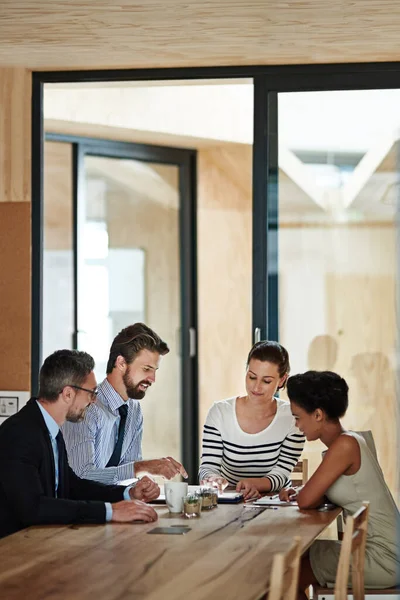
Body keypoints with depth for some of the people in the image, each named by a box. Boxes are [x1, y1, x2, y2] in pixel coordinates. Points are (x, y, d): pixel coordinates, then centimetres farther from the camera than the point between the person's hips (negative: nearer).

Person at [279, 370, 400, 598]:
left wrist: (299, 495, 1)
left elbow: (307, 501, -20)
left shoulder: (345, 445, -20)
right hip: (377, 547, 9)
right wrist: (299, 494, 2)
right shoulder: (350, 440, 9)